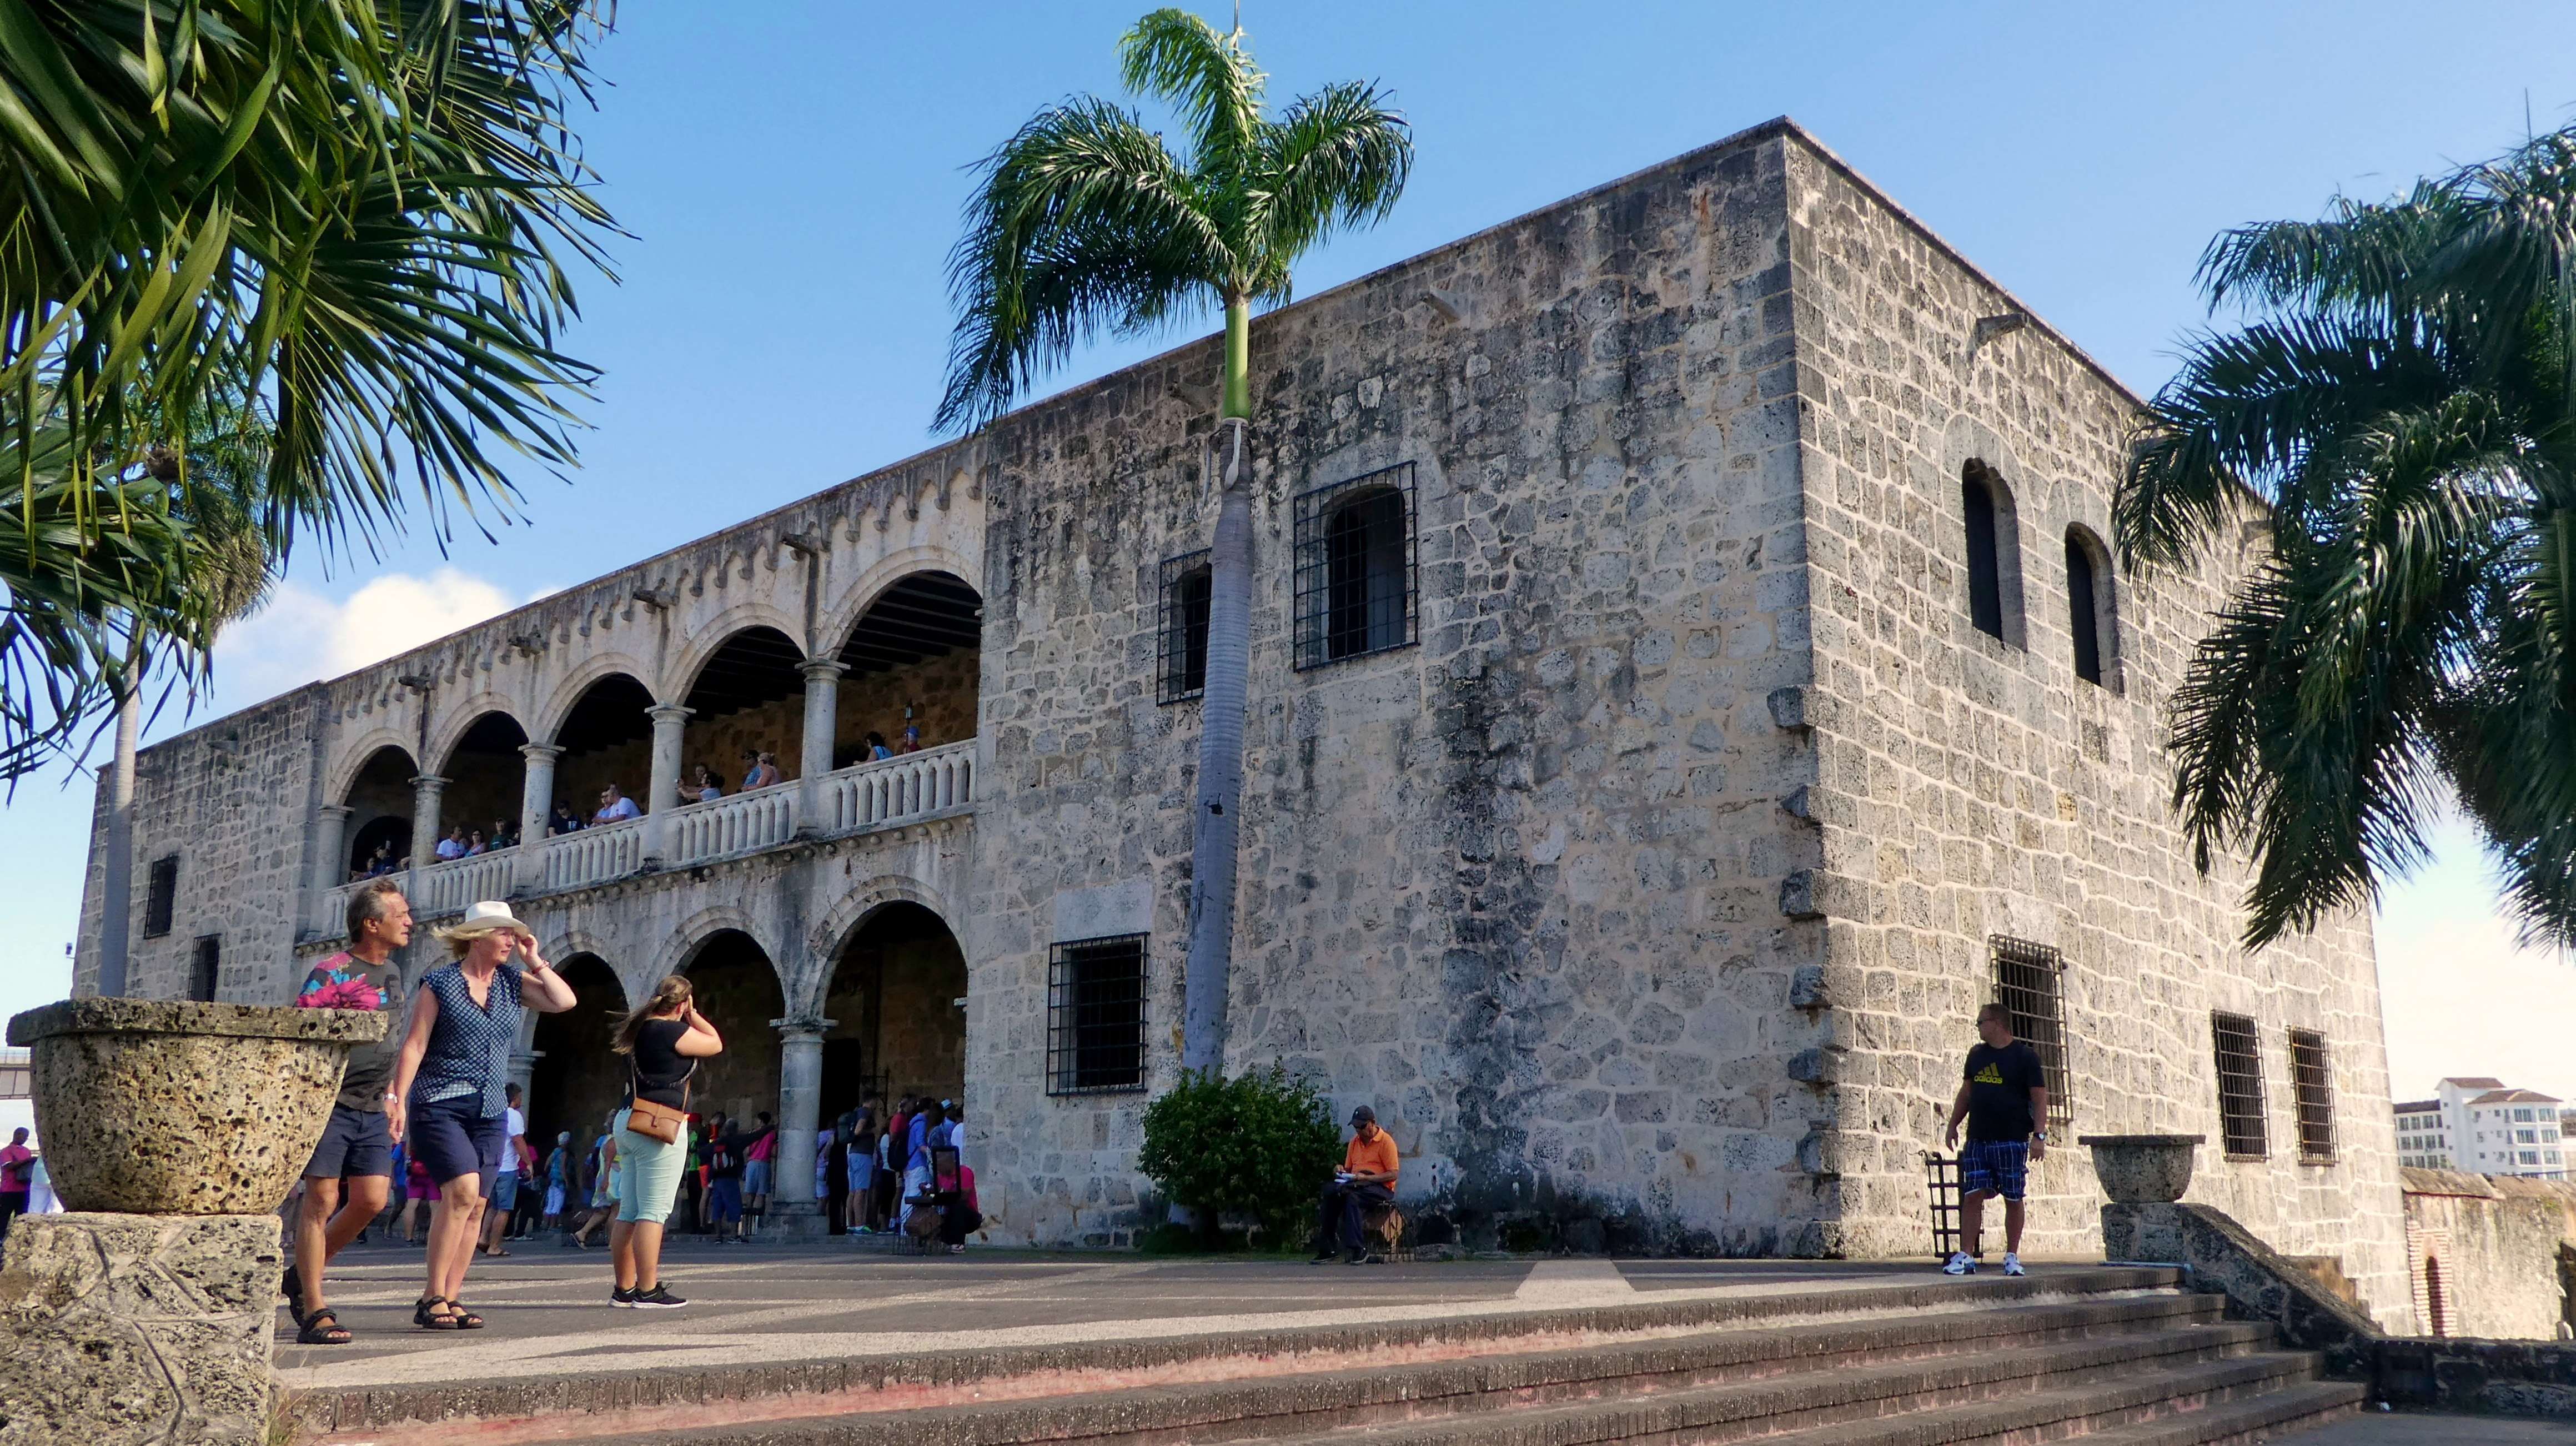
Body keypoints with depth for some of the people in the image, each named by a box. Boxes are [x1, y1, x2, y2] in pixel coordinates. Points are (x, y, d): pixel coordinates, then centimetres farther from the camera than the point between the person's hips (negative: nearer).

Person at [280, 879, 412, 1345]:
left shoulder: (392, 972, 15)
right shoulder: (332, 973, -10)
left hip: (373, 1111, 7)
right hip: (331, 1104, -7)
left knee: (371, 1200, 1)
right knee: (322, 1201, -4)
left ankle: (303, 1275, 22)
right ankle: (314, 1312, 1)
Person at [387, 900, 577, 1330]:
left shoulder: (513, 983, 10)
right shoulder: (440, 982, -1)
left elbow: (564, 1001, -2)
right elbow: (414, 1044, -4)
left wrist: (534, 960, 0)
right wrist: (399, 1099, -11)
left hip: (490, 1112, 5)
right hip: (440, 1104, -5)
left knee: (474, 1206, 3)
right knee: (463, 1190, -20)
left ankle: (449, 1299, 10)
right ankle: (432, 1297, -12)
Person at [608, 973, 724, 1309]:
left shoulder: (639, 1028, 14)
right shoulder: (673, 1031, -12)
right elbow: (716, 1044, 1)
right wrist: (693, 1015, 6)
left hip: (629, 1123, 9)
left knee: (628, 1211, 11)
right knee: (654, 1211, -8)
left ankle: (624, 1289, 16)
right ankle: (647, 1291, -9)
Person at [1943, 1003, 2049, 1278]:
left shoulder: (2025, 1056, -3)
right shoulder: (1976, 1055, 13)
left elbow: (2039, 1098, -5)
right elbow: (1966, 1093, 20)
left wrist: (2039, 1136, -13)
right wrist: (1953, 1125, 16)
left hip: (2013, 1140, -4)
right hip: (1978, 1139, 4)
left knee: (2013, 1198, 3)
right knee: (1972, 1196, -3)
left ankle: (2012, 1257, 14)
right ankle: (1965, 1256, -4)